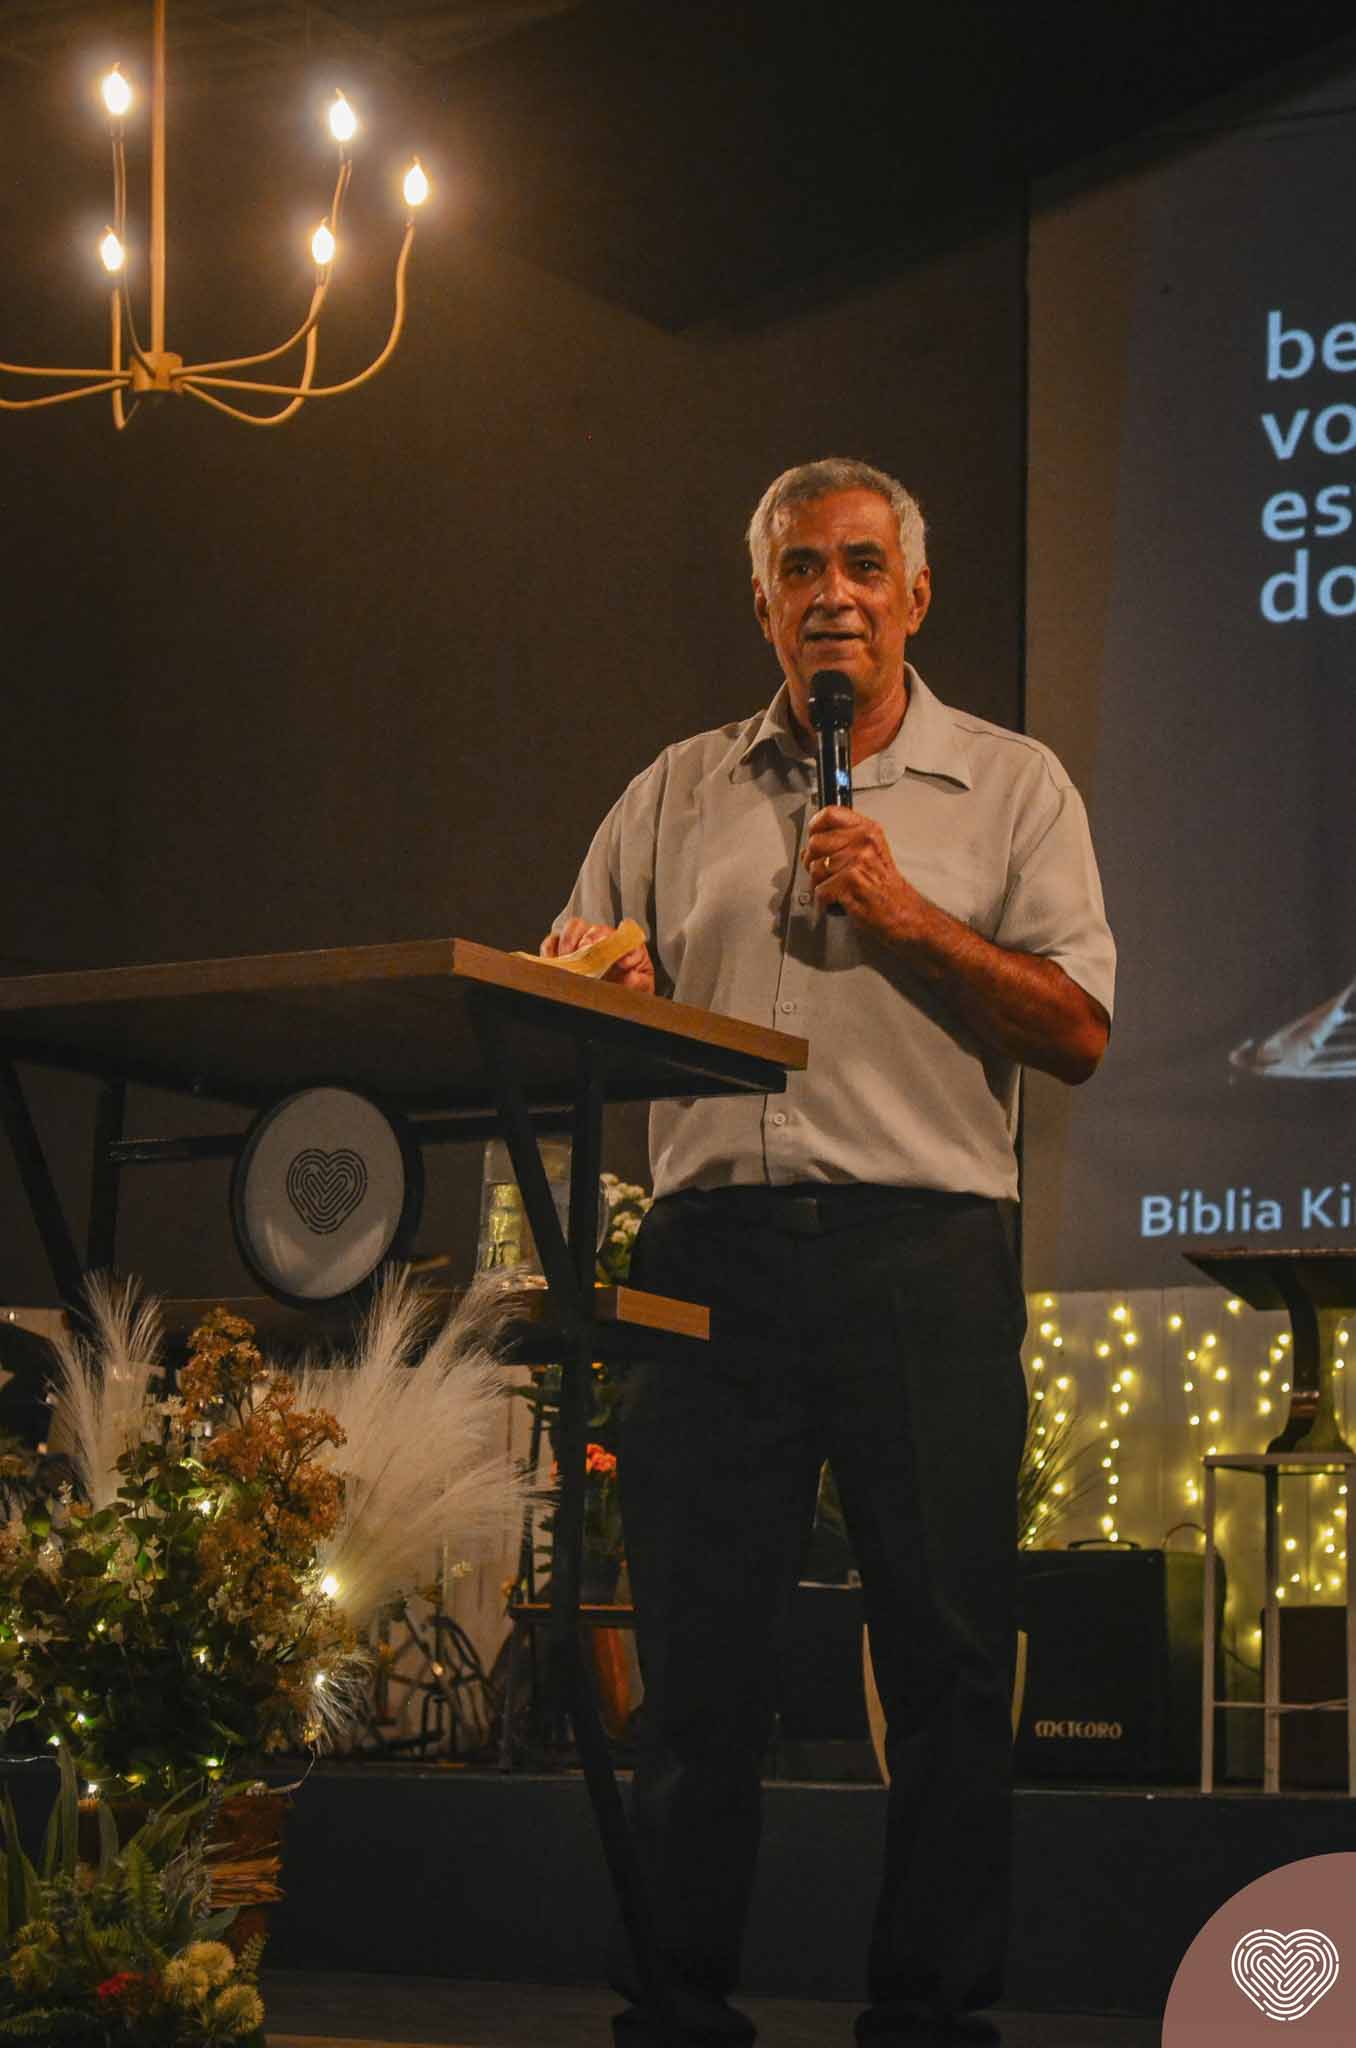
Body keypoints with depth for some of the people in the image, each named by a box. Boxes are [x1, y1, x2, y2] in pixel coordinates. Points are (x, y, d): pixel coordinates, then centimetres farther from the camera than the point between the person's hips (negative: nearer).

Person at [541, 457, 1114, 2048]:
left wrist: (912, 917, -8)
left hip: (924, 1252, -2)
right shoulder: (679, 793, 18)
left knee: (949, 1658, -2)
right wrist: (589, 982, -6)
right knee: (695, 1655, 2)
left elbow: (1078, 1032, 2)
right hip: (711, 1246, 2)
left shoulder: (1011, 785, 11)